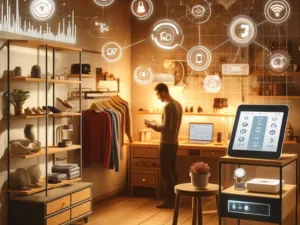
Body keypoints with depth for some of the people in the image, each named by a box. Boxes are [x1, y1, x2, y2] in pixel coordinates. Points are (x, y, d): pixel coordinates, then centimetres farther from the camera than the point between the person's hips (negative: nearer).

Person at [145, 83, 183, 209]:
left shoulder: (168, 106, -18)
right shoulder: (178, 105, 11)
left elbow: (166, 127, -23)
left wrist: (152, 125, -10)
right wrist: (156, 124, 16)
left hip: (167, 143, -9)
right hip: (174, 142, 9)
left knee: (165, 171, -4)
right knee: (172, 171, 12)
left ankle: (170, 200, -2)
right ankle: (174, 198, 16)